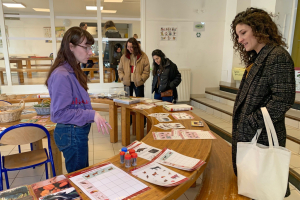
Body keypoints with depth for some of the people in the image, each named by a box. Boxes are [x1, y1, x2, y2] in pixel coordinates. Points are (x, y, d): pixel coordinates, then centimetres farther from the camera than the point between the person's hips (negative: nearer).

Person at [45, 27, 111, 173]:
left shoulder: (73, 71, 6)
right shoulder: (61, 75, -23)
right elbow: (59, 113, -23)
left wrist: (94, 117, 10)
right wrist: (91, 115, -25)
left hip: (78, 132, 9)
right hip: (71, 134, -9)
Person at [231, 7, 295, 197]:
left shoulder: (278, 56, -15)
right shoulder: (257, 58, 12)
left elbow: (283, 100, -21)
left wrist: (251, 123, -17)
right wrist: (241, 127, 10)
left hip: (263, 136, -8)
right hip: (247, 134, 8)